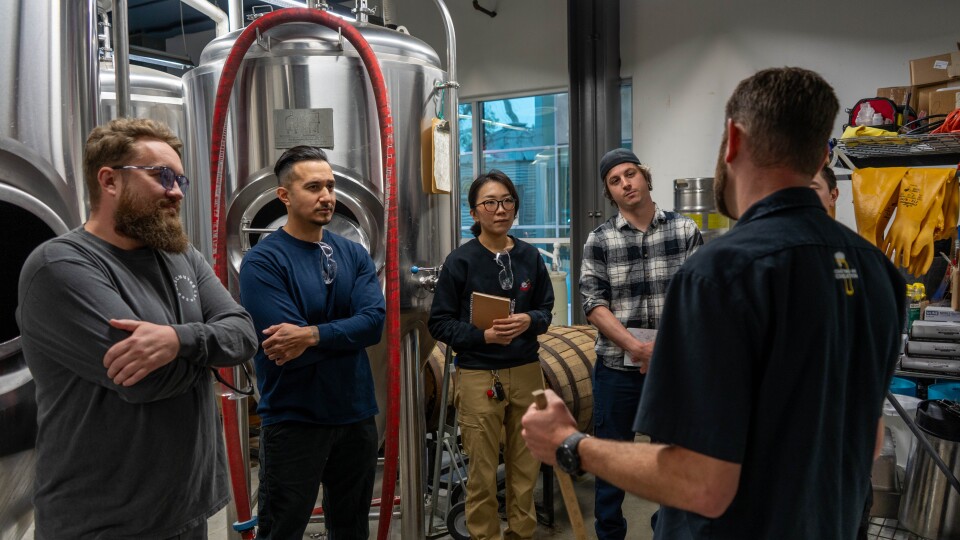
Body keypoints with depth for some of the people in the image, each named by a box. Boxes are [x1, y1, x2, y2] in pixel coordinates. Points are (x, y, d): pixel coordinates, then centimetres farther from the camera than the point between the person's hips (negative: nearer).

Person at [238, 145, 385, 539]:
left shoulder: (354, 254, 3)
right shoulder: (262, 262, -12)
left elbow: (374, 321, -11)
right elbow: (285, 349, -22)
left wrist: (312, 335, -24)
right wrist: (346, 335, -11)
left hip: (356, 413, 5)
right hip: (293, 419, -4)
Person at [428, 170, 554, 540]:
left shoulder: (530, 256, 1)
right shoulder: (460, 260, -9)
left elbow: (545, 309, 10)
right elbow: (440, 323, -5)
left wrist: (528, 321, -13)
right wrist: (484, 335, -19)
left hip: (527, 372, 3)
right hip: (479, 376, -3)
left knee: (526, 465, 14)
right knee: (483, 472, 7)